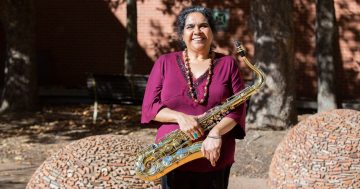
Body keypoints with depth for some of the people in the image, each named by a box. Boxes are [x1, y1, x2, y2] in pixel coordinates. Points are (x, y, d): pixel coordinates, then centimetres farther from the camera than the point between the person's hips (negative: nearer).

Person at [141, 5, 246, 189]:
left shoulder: (227, 64, 5)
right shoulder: (165, 63, 6)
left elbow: (238, 109, -1)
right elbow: (149, 107, 1)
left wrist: (216, 132, -19)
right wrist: (181, 117, -16)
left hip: (215, 160, 0)